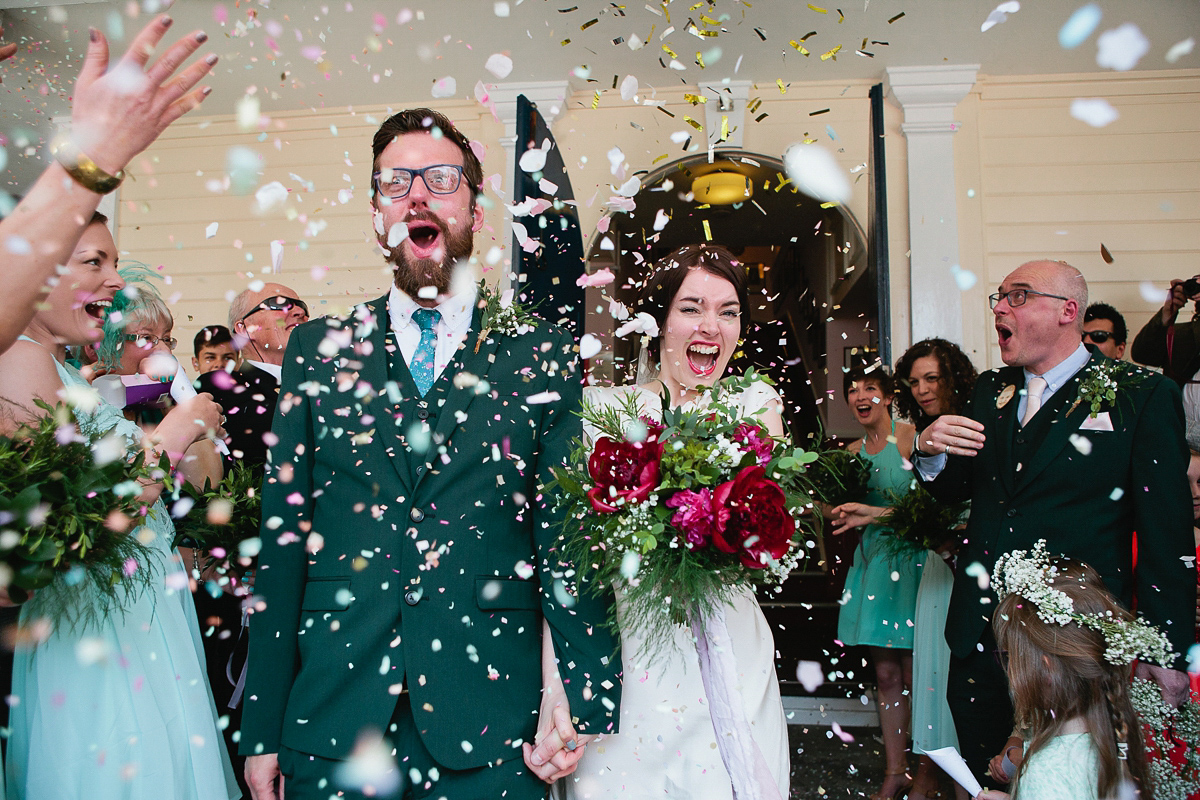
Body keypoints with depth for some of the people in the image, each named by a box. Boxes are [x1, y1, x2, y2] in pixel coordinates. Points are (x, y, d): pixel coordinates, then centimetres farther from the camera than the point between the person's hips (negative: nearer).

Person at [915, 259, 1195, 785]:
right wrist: (931, 451, -8)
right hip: (979, 631, 5)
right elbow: (957, 489, 15)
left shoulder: (1142, 396, -6)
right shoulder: (989, 392, 9)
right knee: (982, 780, 15)